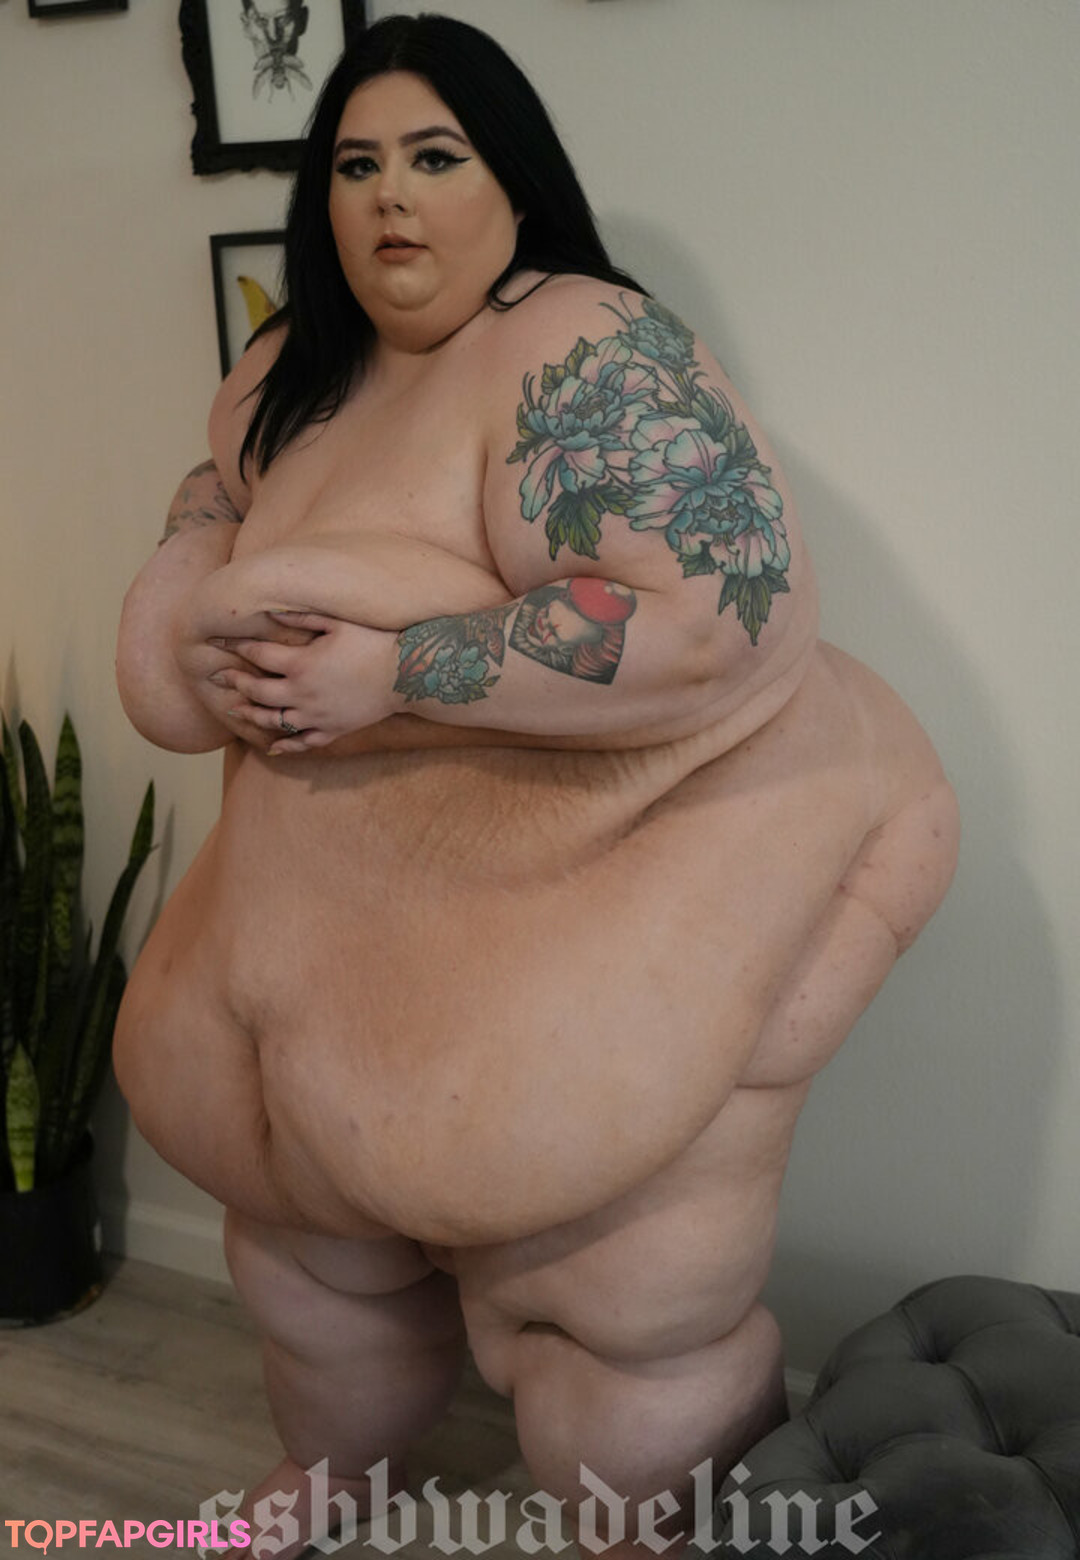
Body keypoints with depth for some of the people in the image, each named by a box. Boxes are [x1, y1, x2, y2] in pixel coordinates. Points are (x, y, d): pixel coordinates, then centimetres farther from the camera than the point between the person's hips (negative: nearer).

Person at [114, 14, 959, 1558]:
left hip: (633, 868, -8)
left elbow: (708, 614, -34)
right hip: (357, 893, 8)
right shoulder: (288, 368, 5)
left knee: (620, 1298, -1)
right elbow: (215, 504, 23)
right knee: (321, 1203, 23)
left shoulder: (585, 354, -22)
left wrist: (391, 673, -29)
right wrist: (203, 633, -1)